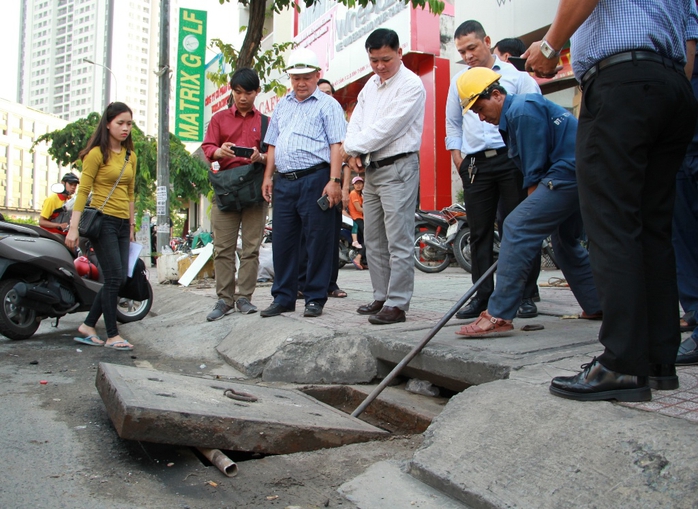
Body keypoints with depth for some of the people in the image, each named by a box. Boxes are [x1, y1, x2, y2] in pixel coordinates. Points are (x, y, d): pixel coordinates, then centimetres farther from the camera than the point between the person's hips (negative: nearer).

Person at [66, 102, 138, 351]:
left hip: (122, 224, 7)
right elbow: (83, 191, -9)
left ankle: (88, 326, 17)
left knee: (119, 279, 4)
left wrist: (132, 225, 18)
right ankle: (112, 336, -1)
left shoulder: (130, 156, 15)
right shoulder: (97, 153, -5)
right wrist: (74, 227, -15)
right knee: (114, 278, -9)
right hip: (102, 221, -7)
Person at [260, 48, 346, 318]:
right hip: (284, 181, 6)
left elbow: (336, 146, -6)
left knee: (317, 241, -1)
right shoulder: (282, 105, 22)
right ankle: (283, 298, 17)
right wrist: (268, 176, 13)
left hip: (315, 179, -6)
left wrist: (334, 180, -16)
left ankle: (315, 298, 8)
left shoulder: (327, 104, 4)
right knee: (282, 241, 7)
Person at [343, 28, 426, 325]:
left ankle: (397, 304, -6)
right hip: (372, 169, 9)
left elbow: (387, 127, -16)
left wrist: (357, 147, -7)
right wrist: (352, 150, -7)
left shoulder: (411, 84, -8)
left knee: (399, 241, -9)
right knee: (373, 240, 12)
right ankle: (381, 297, 21)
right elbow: (357, 121, 12)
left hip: (398, 168, -9)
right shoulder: (371, 84, 18)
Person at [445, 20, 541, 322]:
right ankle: (483, 296, 10)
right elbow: (453, 124, 22)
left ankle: (526, 295, 5)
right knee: (480, 232, 4)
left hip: (512, 159, -3)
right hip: (475, 164, 4)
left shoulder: (515, 75, 5)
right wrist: (458, 159, 9)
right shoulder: (458, 82, 17)